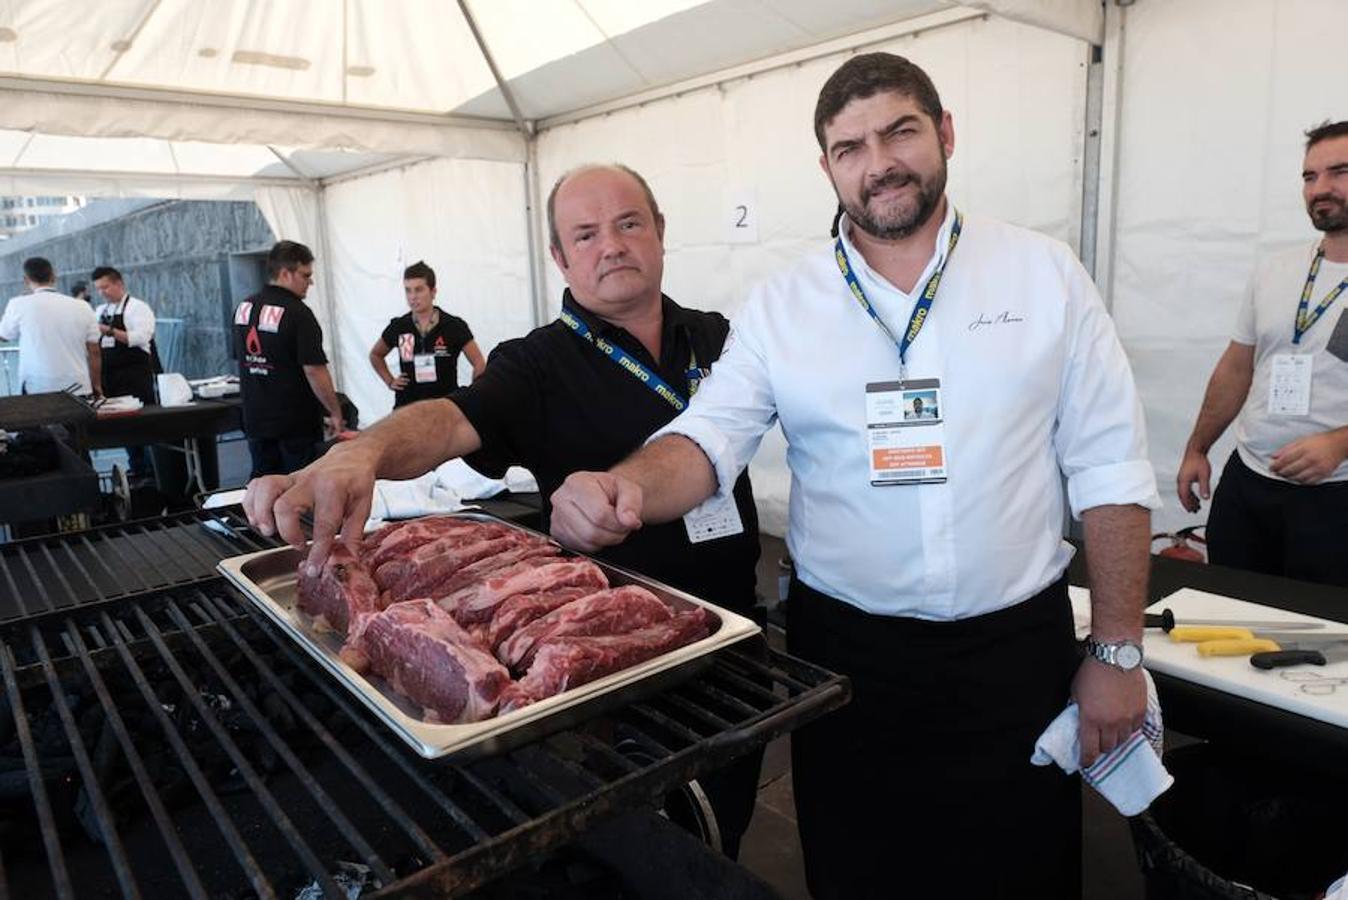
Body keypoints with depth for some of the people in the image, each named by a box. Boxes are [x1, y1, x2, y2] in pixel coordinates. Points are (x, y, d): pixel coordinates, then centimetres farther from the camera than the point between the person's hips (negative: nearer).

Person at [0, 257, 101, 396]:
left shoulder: (19, 304, -3)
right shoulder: (82, 307, 2)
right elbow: (94, 352, 4)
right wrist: (97, 387, 15)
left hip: (38, 391, -2)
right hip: (79, 391, 2)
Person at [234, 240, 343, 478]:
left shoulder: (243, 308, 6)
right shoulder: (297, 314, -18)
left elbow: (242, 360, 14)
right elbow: (314, 370, -21)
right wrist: (335, 413, -12)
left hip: (255, 420, 7)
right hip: (296, 423, -7)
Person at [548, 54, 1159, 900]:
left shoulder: (1045, 272, -1)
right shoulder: (781, 303, 0)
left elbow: (1110, 470, -1)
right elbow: (709, 438, -8)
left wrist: (1118, 650, -2)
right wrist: (624, 487, -31)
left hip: (1017, 649, 1)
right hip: (846, 654, 0)